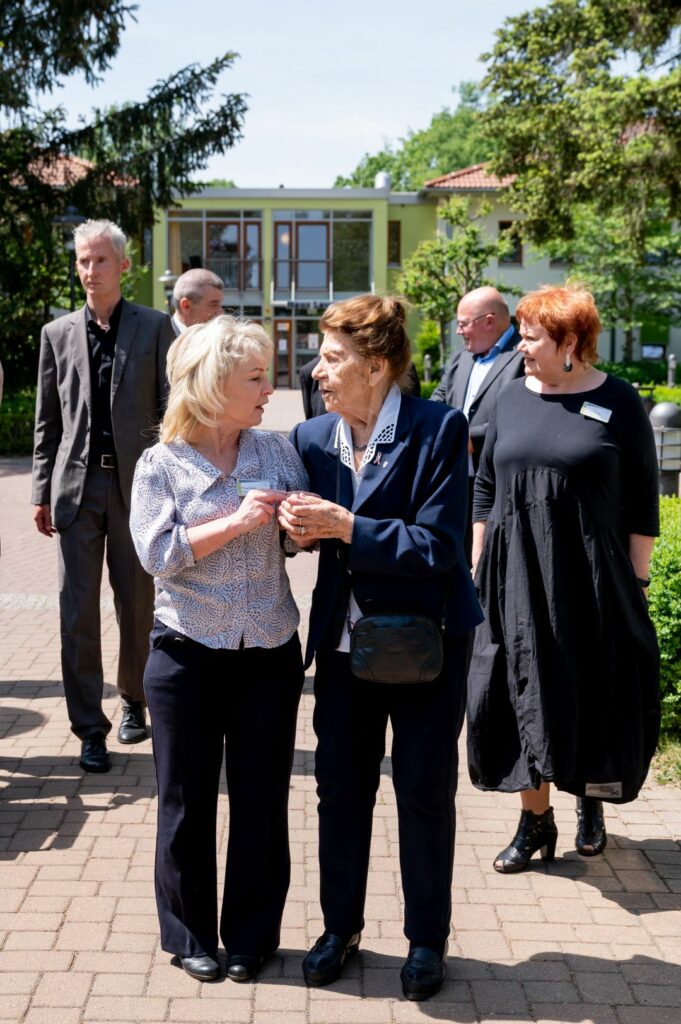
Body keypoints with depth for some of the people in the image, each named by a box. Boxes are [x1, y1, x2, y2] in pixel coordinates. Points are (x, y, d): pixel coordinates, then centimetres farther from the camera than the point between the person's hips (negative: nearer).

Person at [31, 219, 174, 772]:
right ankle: (90, 728, 9)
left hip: (136, 481, -1)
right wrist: (42, 492, 6)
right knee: (79, 609, 1)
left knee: (137, 603, 9)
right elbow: (47, 420, 10)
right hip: (78, 482, 2)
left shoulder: (154, 327, 2)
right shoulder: (58, 333, 9)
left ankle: (134, 700, 31)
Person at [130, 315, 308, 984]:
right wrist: (235, 522, -21)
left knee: (262, 799, 10)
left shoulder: (276, 452, 3)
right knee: (188, 801, 10)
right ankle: (190, 934, 27)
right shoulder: (161, 465, -5)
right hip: (189, 654, -2)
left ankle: (252, 934, 26)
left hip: (270, 653, 3)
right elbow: (157, 552, -15)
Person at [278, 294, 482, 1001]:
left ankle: (427, 938, 27)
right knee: (340, 785, 12)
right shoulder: (311, 437, 1)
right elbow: (316, 532, 10)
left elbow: (438, 546, -20)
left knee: (425, 791, 7)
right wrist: (298, 524, -13)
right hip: (344, 638, 5)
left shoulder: (438, 430, -15)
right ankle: (341, 925, 32)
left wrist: (345, 527, -25)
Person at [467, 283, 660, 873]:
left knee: (595, 697, 7)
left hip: (593, 579, -3)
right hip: (516, 577, 3)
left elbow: (643, 500, -1)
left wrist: (637, 578, -4)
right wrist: (478, 563, 8)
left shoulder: (617, 404, -4)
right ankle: (536, 820, 18)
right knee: (523, 694, 5)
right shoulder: (513, 399, 7)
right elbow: (486, 487, 12)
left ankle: (591, 800, 32)